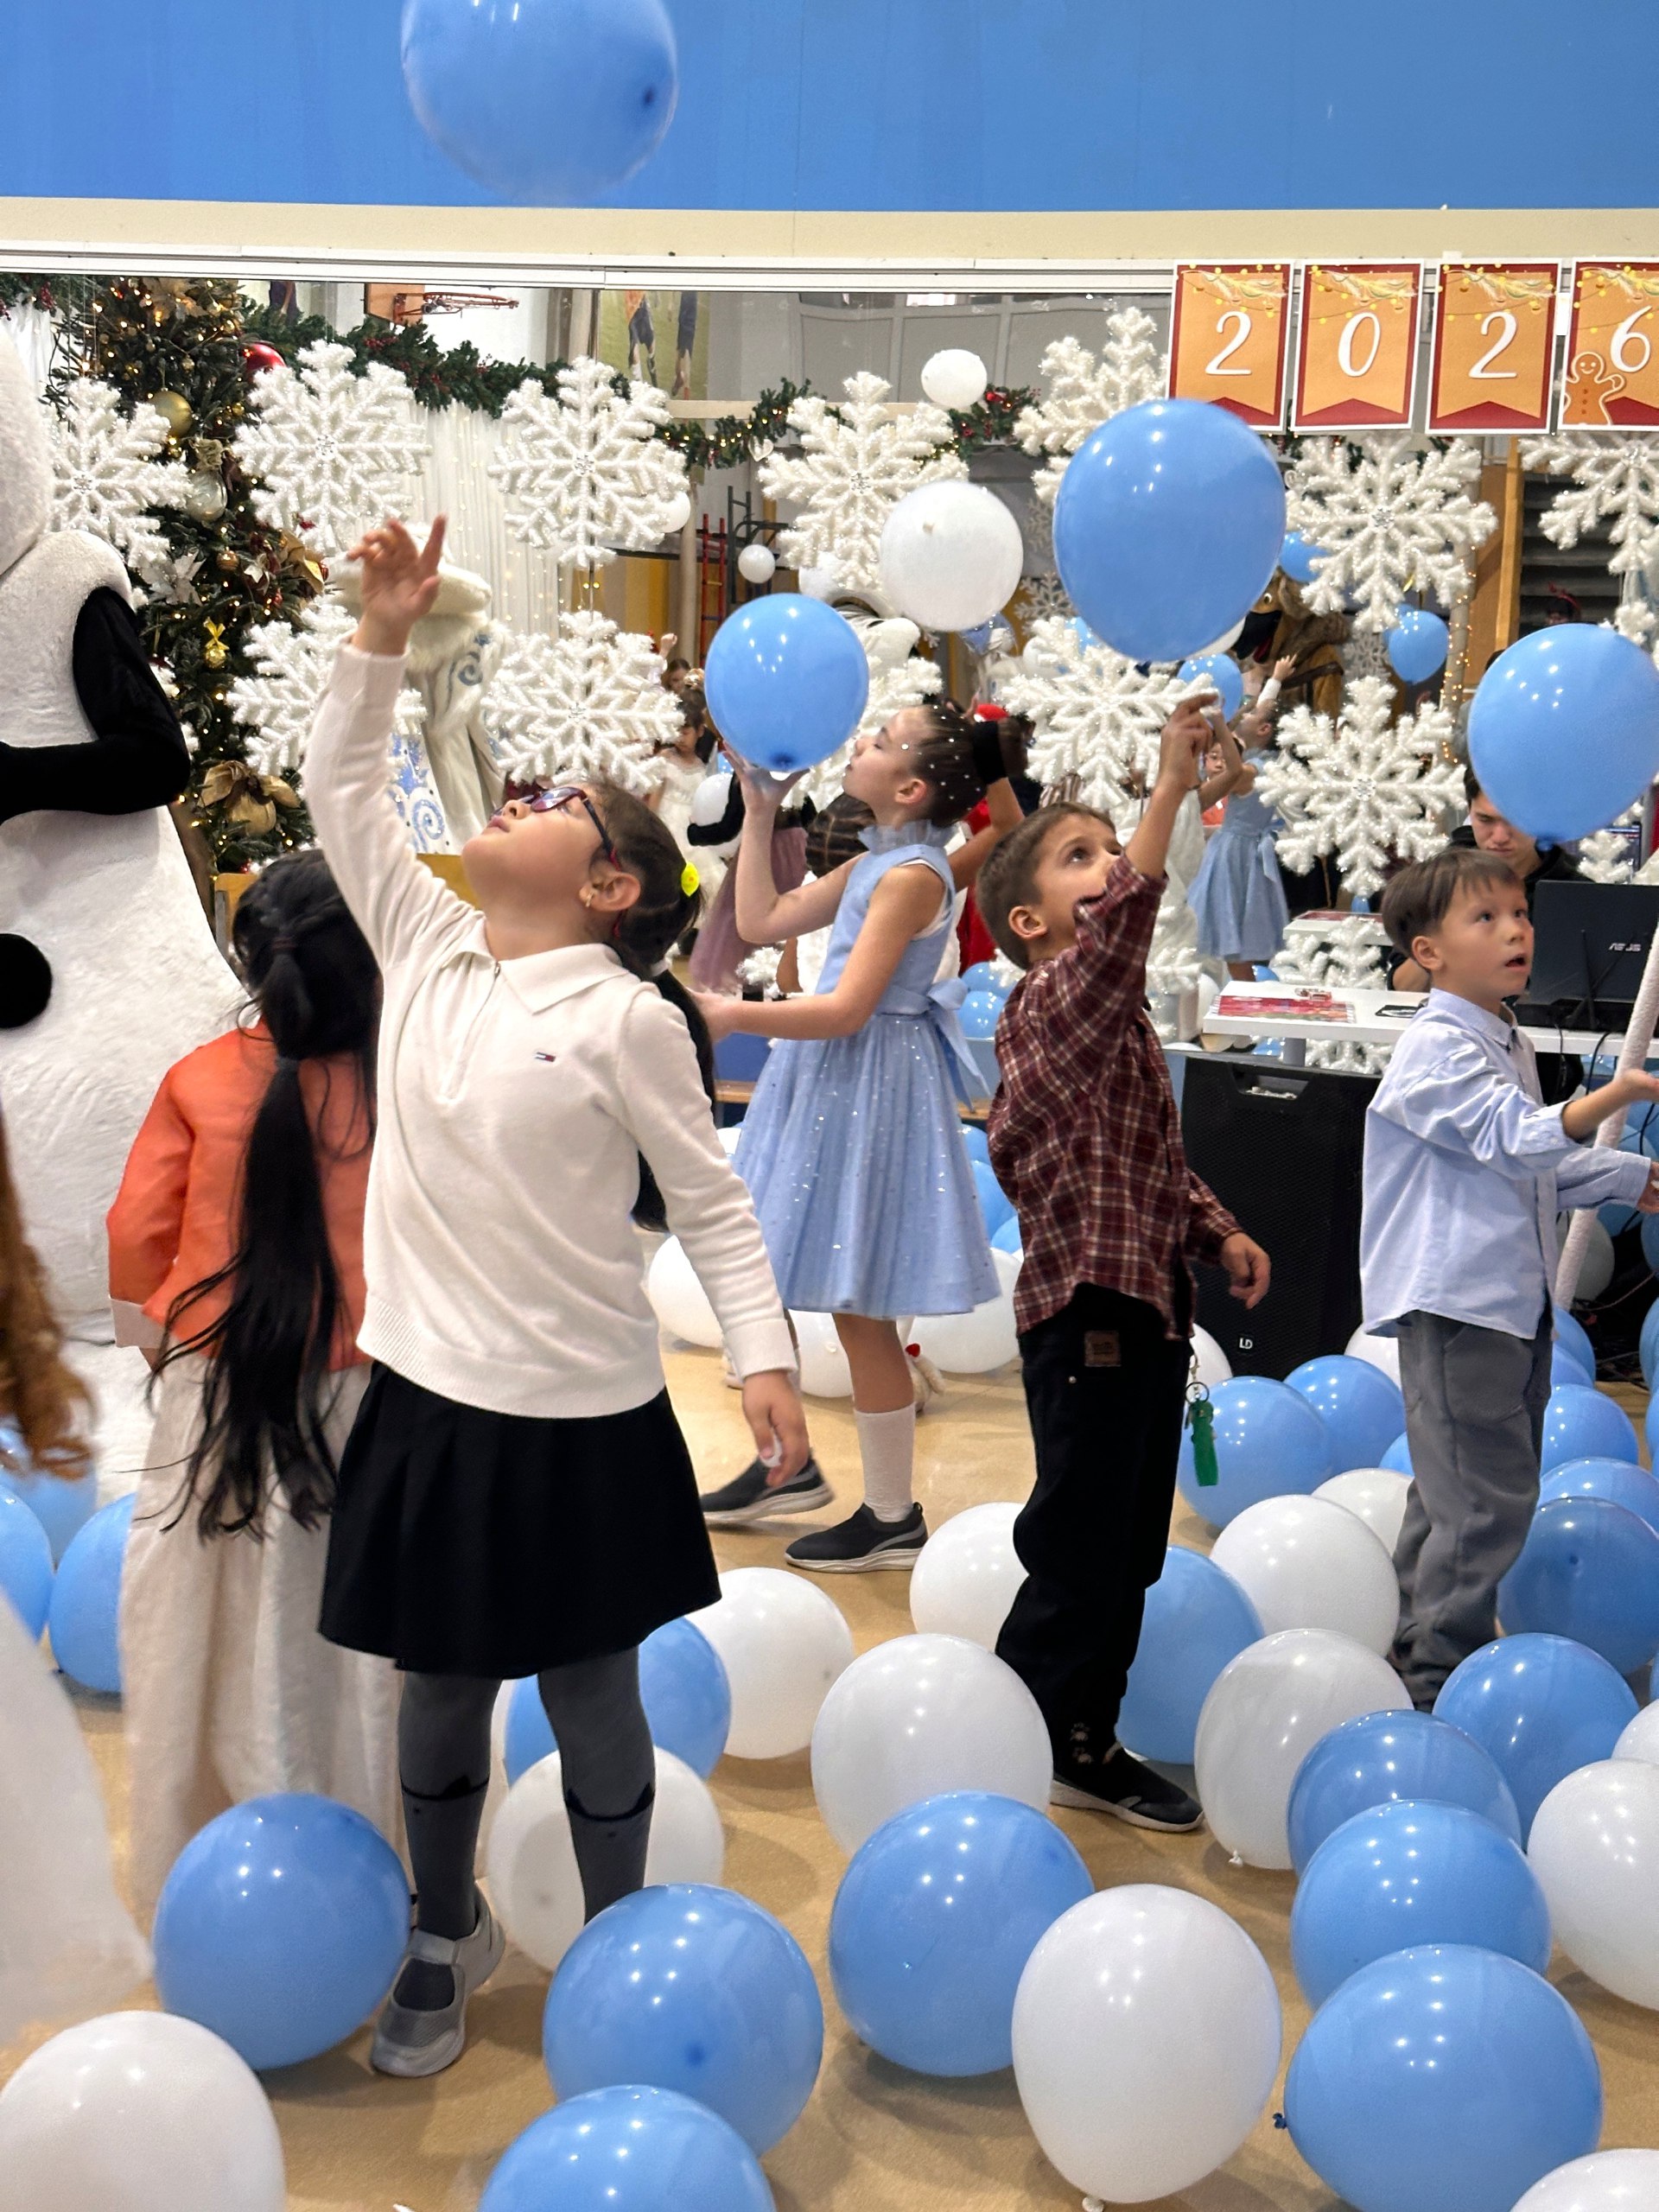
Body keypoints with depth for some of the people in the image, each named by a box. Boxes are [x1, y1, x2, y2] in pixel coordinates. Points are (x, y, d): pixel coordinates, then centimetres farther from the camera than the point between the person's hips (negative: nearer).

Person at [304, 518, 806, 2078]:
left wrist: (765, 1357, -16)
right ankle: (447, 1938, 39)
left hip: (579, 1418, -4)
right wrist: (384, 636, 1)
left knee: (593, 1700, 11)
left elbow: (711, 1202, -7)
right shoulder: (424, 947, 4)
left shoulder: (626, 1015, -9)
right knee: (440, 1692, 18)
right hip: (428, 1398, 4)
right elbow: (340, 789, 9)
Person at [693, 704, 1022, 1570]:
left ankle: (893, 1518, 13)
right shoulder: (874, 862, 10)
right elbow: (762, 921, 15)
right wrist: (759, 814, 13)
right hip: (823, 1079, 10)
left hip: (869, 1086, -9)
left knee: (859, 1310, -1)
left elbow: (846, 1010, -24)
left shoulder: (913, 874, -18)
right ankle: (789, 1465, 32)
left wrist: (730, 1016, -21)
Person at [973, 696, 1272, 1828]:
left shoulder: (1125, 1017, 15)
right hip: (1087, 1310, -9)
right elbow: (1121, 924, -35)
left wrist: (1219, 1229, 8)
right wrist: (1172, 788, -39)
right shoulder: (1047, 1006, -14)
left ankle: (1087, 1737, 30)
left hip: (1151, 1307, 9)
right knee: (1080, 1552, 0)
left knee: (1130, 1550, 17)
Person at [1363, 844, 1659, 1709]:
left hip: (1514, 1297, 10)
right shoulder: (1438, 1049, -15)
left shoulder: (1510, 1045, 16)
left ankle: (1421, 1643, 29)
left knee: (1452, 1489, 17)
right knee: (1485, 1496, -9)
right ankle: (1439, 1669, 1)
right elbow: (1515, 1139, -27)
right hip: (1454, 1303, -10)